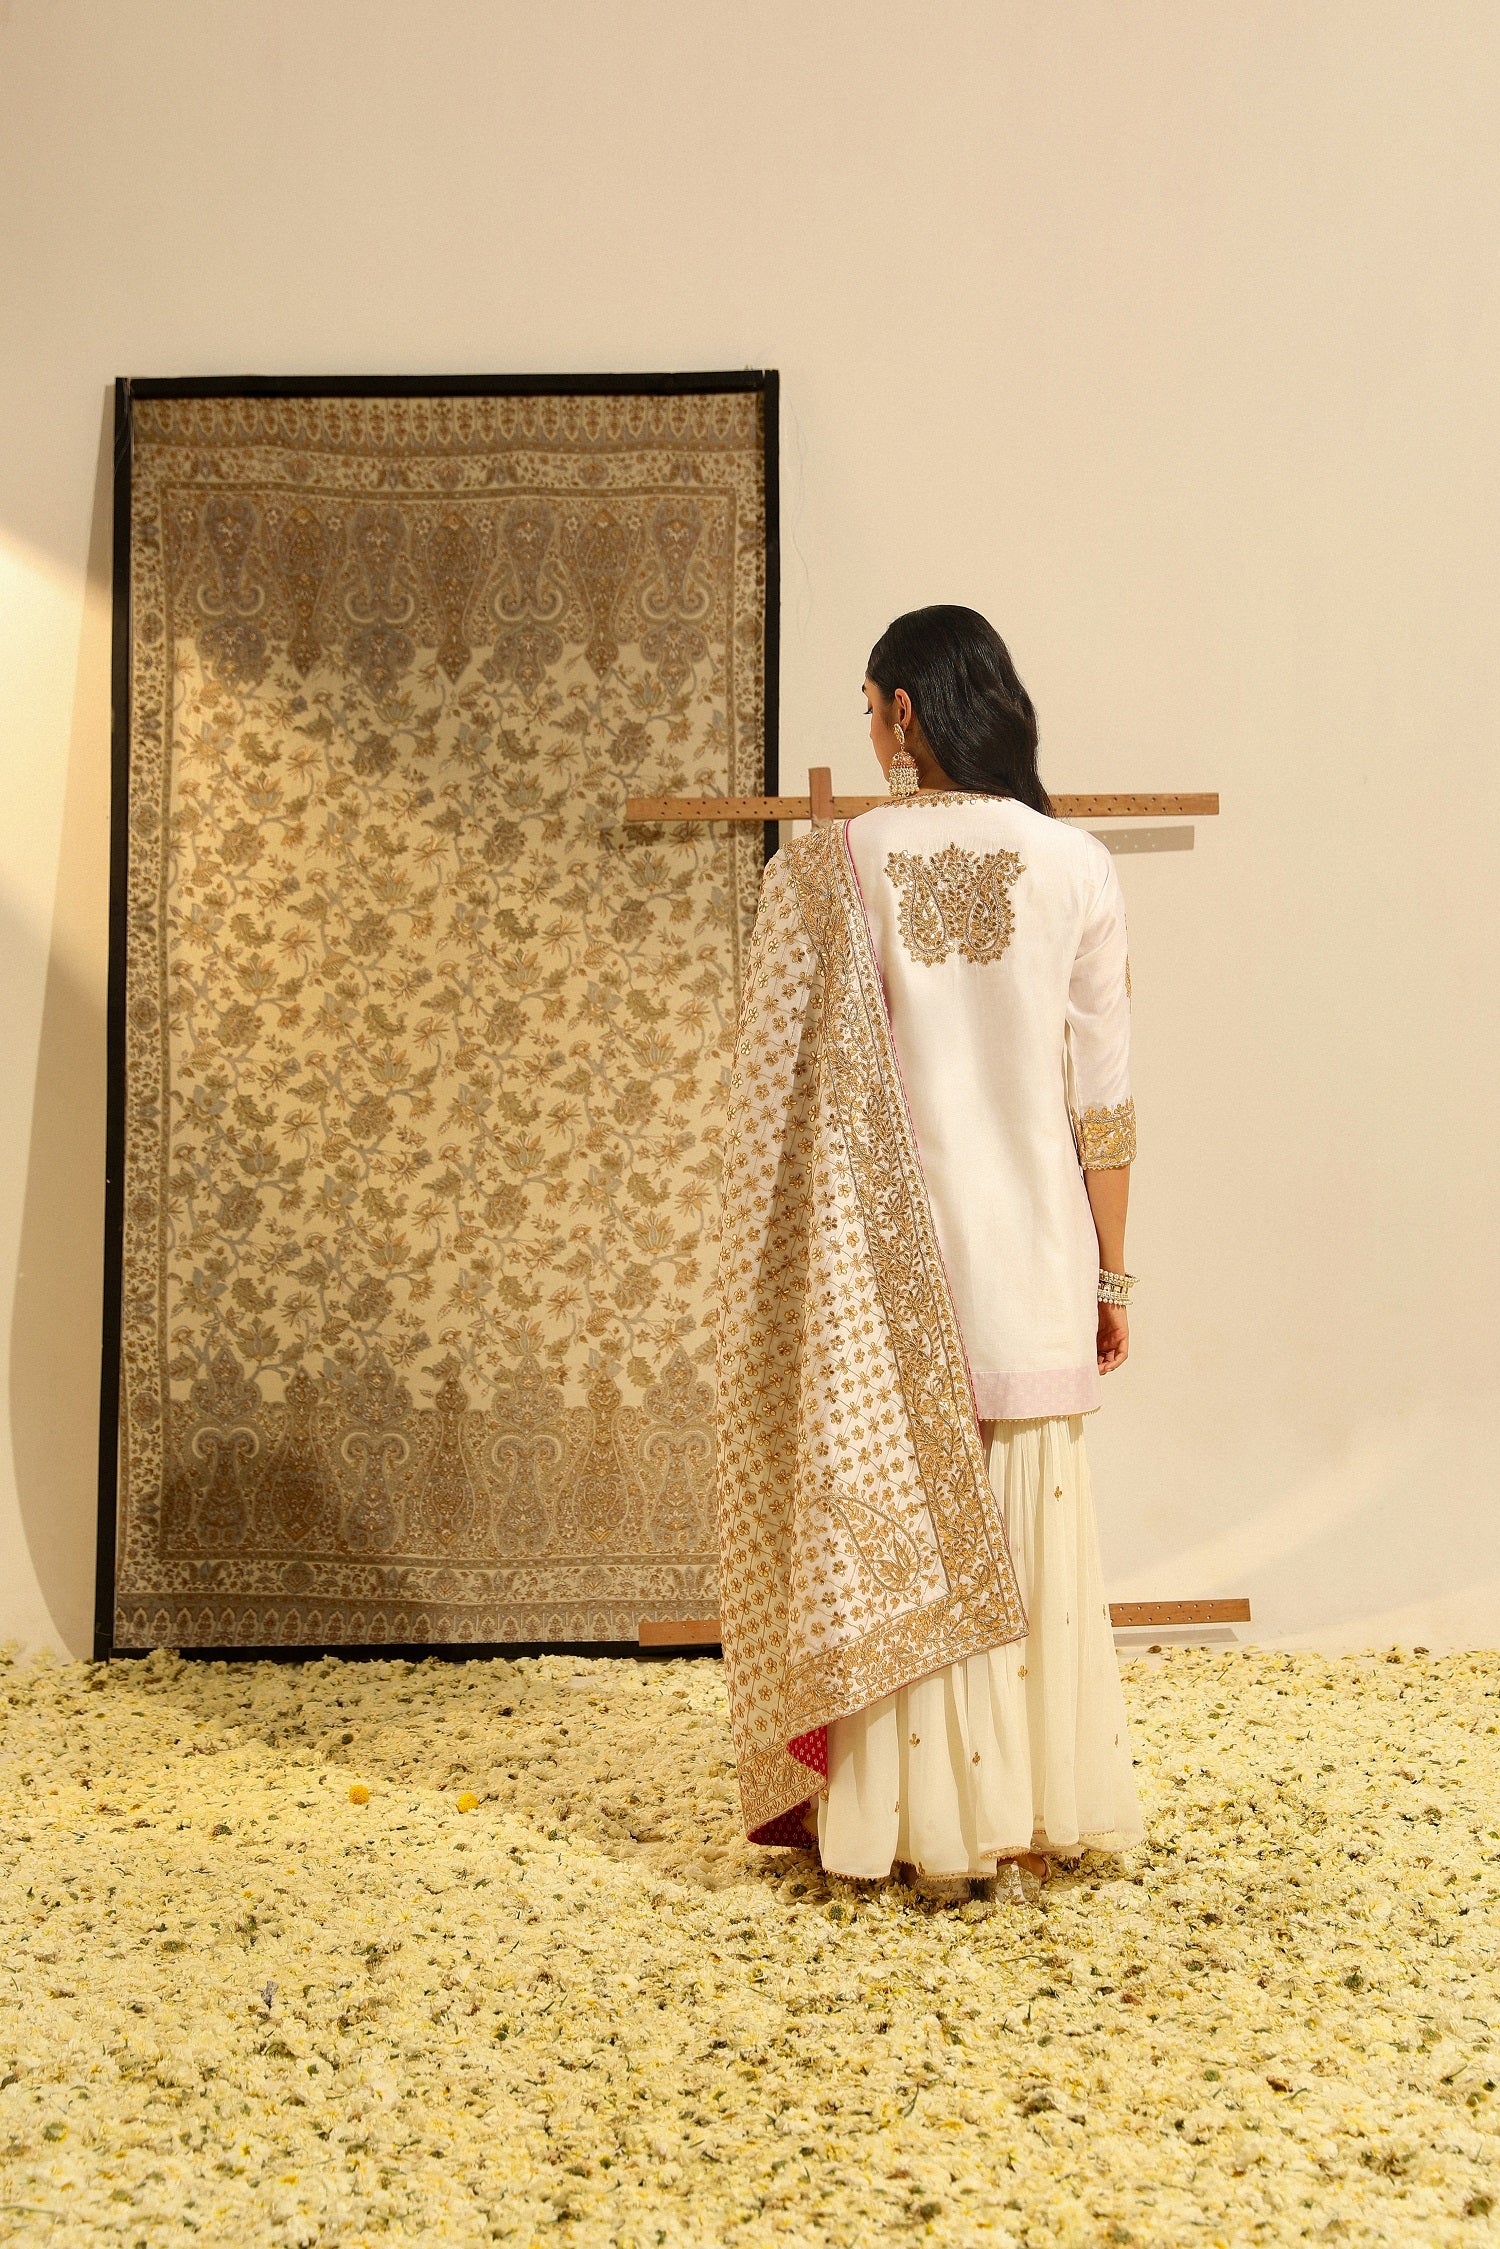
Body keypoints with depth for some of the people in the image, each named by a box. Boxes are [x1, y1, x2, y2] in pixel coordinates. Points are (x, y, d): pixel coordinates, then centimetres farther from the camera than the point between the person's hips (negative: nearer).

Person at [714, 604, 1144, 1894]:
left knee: (899, 1530, 8)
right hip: (1032, 1251, 2)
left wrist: (776, 1289, 3)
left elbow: (777, 1095, -6)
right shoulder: (1077, 869, -2)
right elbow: (1102, 1099, -1)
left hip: (881, 1255, -2)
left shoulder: (827, 872, -7)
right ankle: (1049, 1816, 22)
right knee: (1031, 1536, 14)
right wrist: (1110, 1274, 8)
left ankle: (932, 1828, 15)